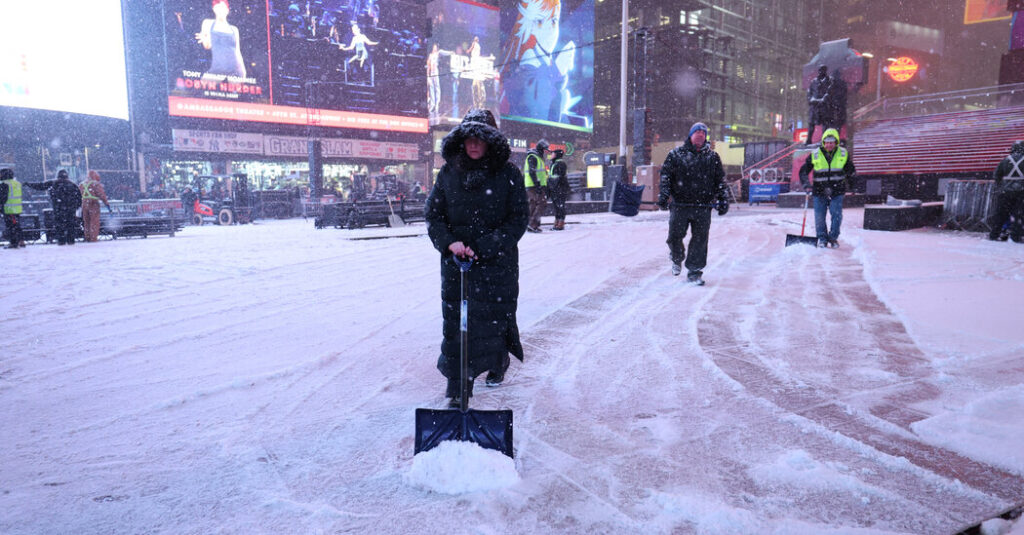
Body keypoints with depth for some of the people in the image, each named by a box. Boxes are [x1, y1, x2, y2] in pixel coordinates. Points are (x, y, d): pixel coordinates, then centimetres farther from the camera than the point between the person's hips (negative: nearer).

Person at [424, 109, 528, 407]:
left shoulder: (508, 174, -3)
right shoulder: (449, 173, 3)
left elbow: (518, 220, -5)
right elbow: (432, 214, 5)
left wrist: (483, 248, -14)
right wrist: (450, 242, -13)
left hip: (497, 262, -1)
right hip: (455, 261, 2)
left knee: (495, 315, 9)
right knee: (455, 322, -2)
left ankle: (497, 365, 41)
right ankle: (457, 389, 7)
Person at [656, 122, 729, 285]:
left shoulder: (712, 157, 12)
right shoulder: (676, 154, 5)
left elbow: (720, 180, 15)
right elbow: (665, 175, 2)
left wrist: (723, 199, 8)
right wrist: (663, 194, -10)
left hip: (703, 207, 1)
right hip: (680, 205, -1)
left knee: (700, 240, 0)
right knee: (675, 237, 4)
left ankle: (694, 272, 11)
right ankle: (677, 259, 36)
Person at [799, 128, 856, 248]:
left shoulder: (843, 154, 4)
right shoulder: (815, 155, -1)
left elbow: (851, 170, 19)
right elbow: (803, 171, 5)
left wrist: (844, 178, 7)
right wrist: (806, 185, -7)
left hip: (837, 192, 0)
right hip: (819, 192, 0)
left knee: (836, 214, -5)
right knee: (819, 216, 0)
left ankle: (833, 237, 11)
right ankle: (822, 238, 15)